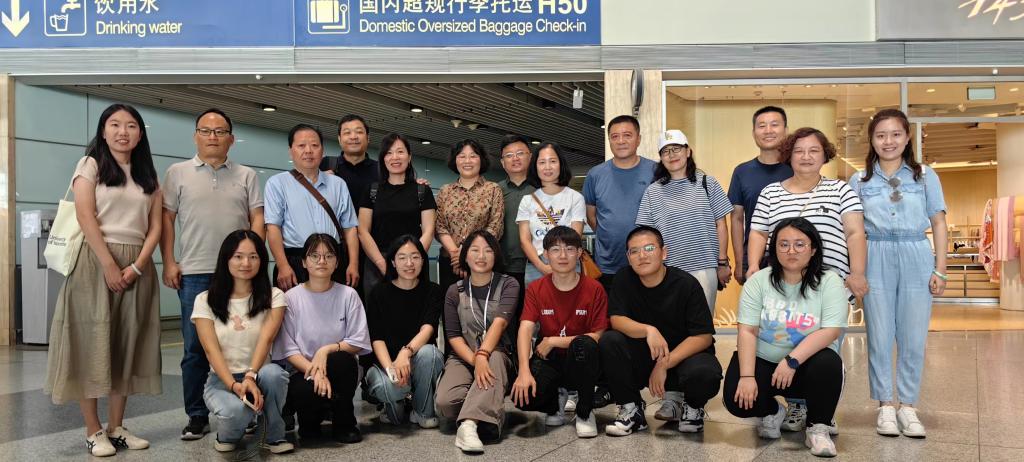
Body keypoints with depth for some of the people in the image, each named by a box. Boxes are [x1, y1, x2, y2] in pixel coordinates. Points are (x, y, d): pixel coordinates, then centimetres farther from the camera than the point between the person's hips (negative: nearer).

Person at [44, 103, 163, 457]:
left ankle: (116, 428, 12)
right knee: (92, 343, -4)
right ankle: (93, 431, 2)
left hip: (137, 266, 4)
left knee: (128, 345, 5)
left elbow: (155, 226, 8)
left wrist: (137, 266, -7)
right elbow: (85, 217, -8)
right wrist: (109, 265, -16)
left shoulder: (148, 176, 15)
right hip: (96, 261, -4)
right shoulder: (91, 165, 3)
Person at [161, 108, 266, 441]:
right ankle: (197, 416, 13)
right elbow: (166, 218, 6)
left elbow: (258, 219, 6)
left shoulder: (247, 176, 10)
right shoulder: (178, 173, 8)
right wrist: (169, 263, -2)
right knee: (195, 348, 4)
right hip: (194, 273, 0)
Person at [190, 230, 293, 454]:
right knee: (236, 411, -35)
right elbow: (211, 350, -10)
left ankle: (275, 435, -9)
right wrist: (234, 385, -27)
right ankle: (228, 434, 5)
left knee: (272, 373, -36)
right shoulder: (205, 300, 1)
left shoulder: (273, 296, 1)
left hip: (259, 377, 1)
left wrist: (251, 377, -32)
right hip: (222, 379, 0)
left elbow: (266, 338, -15)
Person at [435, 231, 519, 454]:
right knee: (445, 402, -29)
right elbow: (453, 335, 0)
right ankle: (487, 411, -2)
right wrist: (474, 360, -19)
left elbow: (500, 321, -16)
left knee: (494, 359, -39)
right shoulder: (455, 291, 8)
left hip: (496, 356, -1)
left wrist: (483, 355, -33)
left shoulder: (508, 284, 2)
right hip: (462, 357, 1)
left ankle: (468, 424, -48)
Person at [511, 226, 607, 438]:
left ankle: (585, 412, -12)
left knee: (584, 344, -36)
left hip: (581, 363, -1)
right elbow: (525, 330, -14)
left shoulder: (594, 289, -6)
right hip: (548, 360, 1)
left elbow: (598, 336, -11)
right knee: (523, 395, -29)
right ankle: (555, 404, 10)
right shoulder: (536, 289, -2)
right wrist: (524, 371, -29)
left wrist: (553, 341, -14)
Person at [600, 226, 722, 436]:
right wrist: (648, 330, -34)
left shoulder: (687, 284, -14)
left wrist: (664, 365, -23)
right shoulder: (624, 279, -5)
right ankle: (631, 409, -5)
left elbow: (703, 336, -16)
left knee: (705, 373, -35)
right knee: (609, 342, -24)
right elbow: (616, 320, -14)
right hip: (642, 357, 3)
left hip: (683, 354, -2)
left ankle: (691, 406, 4)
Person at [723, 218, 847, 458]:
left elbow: (830, 331, -19)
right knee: (737, 400, -22)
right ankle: (773, 412, 16)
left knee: (828, 364, -33)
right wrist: (747, 376, -21)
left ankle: (818, 428, -7)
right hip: (763, 361, 1)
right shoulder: (758, 281, -4)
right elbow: (747, 330, -9)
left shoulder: (830, 282, -8)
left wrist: (792, 360, -30)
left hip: (808, 363, -1)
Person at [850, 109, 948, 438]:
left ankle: (907, 405, 14)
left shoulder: (925, 176, 7)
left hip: (916, 261, 0)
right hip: (876, 262, 0)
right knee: (879, 337, 4)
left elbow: (938, 224, 7)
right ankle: (885, 405, 14)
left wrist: (940, 269, 1)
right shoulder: (860, 181, 7)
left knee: (913, 338, 3)